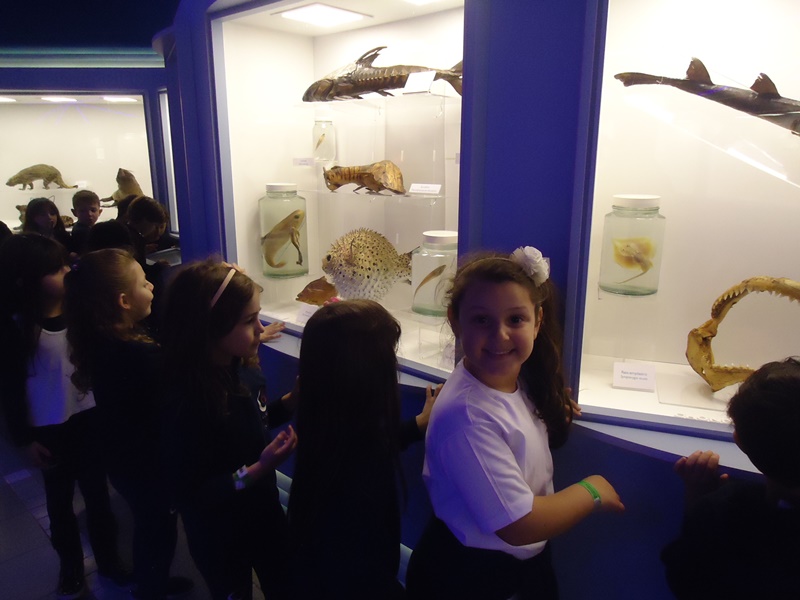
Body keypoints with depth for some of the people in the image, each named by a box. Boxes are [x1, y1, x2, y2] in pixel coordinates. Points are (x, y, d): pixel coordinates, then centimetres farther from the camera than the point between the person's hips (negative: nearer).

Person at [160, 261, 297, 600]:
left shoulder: (232, 370, -11)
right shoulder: (186, 402, -32)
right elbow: (188, 495, -28)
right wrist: (258, 469, -35)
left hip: (262, 513, 7)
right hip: (221, 537, -7)